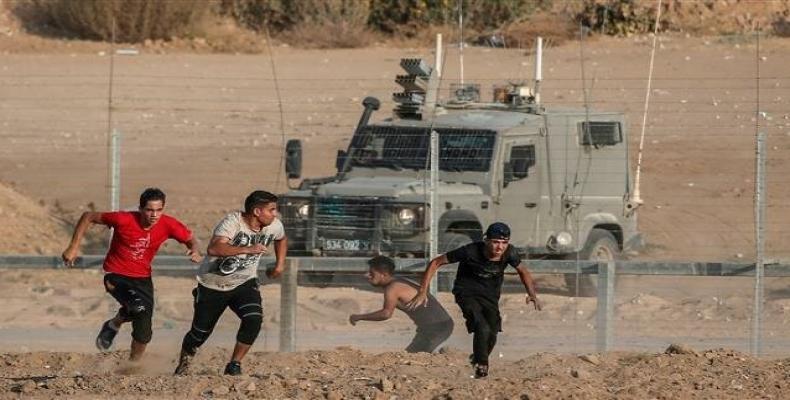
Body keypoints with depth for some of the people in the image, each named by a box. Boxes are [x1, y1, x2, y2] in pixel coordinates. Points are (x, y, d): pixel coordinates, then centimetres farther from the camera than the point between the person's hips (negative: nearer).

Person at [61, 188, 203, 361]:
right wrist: (74, 247, -13)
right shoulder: (124, 220, -22)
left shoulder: (168, 225, -12)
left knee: (143, 333, 4)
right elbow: (88, 217, -10)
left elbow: (190, 239, 5)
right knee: (139, 307, -34)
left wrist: (195, 252, -19)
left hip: (142, 278, 4)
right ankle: (114, 324, -3)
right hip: (116, 275, -4)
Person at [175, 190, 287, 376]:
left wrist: (280, 264, 13)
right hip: (213, 284, -4)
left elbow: (281, 239, 21)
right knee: (200, 331, 6)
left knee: (254, 319, -24)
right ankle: (182, 366, 35)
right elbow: (213, 249, -43)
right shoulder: (232, 222, -26)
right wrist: (247, 249, -47)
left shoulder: (274, 226, -7)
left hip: (244, 283, 4)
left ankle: (234, 365, -9)